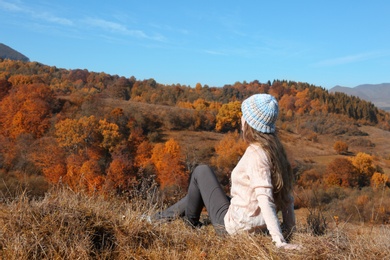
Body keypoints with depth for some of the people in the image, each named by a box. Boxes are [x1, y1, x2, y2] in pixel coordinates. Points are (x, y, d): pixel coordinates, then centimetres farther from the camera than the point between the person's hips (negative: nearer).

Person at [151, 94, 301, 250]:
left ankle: (190, 222, 25)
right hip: (256, 226, 8)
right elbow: (287, 197, 3)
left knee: (201, 172, 8)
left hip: (232, 227, -8)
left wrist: (279, 242, -32)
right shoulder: (274, 151, 0)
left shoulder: (256, 155, -24)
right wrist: (291, 230, 8)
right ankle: (165, 215, 44)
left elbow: (265, 200, -31)